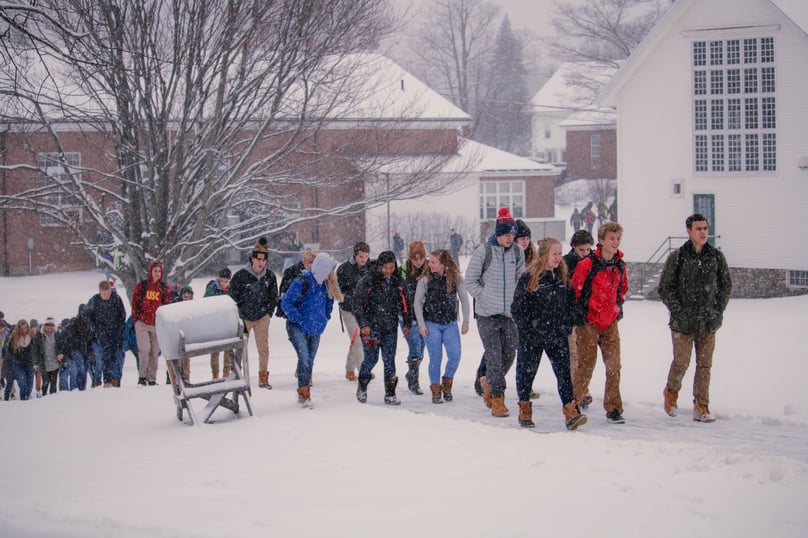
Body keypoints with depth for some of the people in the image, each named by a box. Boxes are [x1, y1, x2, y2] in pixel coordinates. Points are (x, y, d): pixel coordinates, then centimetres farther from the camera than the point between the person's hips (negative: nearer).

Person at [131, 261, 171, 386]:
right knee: (145, 349, -16)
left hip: (157, 325, 2)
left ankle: (152, 379, 12)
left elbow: (167, 305, 11)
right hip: (142, 324, -2)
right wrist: (135, 320, -1)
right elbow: (135, 302, 6)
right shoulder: (141, 286, 4)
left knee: (154, 352, 4)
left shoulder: (164, 288, 9)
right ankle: (142, 375, -1)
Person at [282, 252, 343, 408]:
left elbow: (329, 301, 23)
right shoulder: (302, 282, -19)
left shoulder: (325, 284, 3)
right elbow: (286, 302, -18)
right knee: (304, 358, -16)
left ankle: (304, 393, 20)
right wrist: (298, 319, -17)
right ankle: (304, 394, -12)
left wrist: (325, 318, 13)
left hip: (315, 330, 7)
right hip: (298, 329, -7)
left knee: (309, 361, 10)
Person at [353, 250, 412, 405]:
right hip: (371, 327, -4)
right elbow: (357, 302, -8)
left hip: (390, 328, 4)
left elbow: (404, 303, 18)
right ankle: (362, 385, 25)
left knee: (389, 360, 0)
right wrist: (363, 324, -12)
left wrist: (407, 323, 14)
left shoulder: (397, 281, 7)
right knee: (371, 359, -1)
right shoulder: (368, 280, -8)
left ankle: (390, 394, 5)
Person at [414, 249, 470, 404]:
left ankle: (447, 384, 15)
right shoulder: (426, 279, -4)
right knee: (435, 358, -3)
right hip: (431, 324, -1)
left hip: (450, 324, 1)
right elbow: (417, 302, 1)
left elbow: (464, 299, 5)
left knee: (455, 356, -8)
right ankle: (435, 391, 10)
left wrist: (465, 322, 3)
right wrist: (421, 324, -5)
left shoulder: (455, 278, -3)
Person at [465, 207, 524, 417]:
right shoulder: (484, 251, -8)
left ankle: (488, 382, 32)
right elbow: (470, 281, -2)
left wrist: (514, 298, 5)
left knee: (509, 355, 6)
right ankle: (497, 398, 2)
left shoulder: (517, 251, 6)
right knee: (494, 356, -6)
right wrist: (486, 298, -9)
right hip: (487, 314, -4)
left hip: (509, 313, 5)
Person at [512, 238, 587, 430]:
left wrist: (567, 326, 6)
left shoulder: (563, 277, 6)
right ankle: (524, 411, 24)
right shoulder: (529, 278, -10)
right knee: (527, 371, 7)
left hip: (557, 336, 4)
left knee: (564, 371, -6)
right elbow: (518, 307, -8)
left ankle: (570, 412, -11)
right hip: (532, 337, -4)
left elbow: (571, 302, 15)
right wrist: (527, 329, -10)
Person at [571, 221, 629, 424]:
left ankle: (613, 409, 8)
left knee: (614, 366, 2)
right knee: (586, 365, -1)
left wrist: (618, 307, 15)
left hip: (610, 323, 5)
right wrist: (580, 311, -5)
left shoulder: (620, 265, 6)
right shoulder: (588, 264, -14)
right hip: (589, 321, -5)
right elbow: (574, 289, -9)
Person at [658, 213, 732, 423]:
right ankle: (671, 392, 25)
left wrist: (718, 311, 2)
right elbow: (665, 288, -1)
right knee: (681, 362, -3)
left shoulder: (717, 257, 6)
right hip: (683, 322, -3)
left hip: (709, 322, 3)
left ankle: (701, 408, 8)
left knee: (704, 365, 3)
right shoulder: (677, 257, -2)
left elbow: (726, 286, 13)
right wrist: (678, 311, -8)